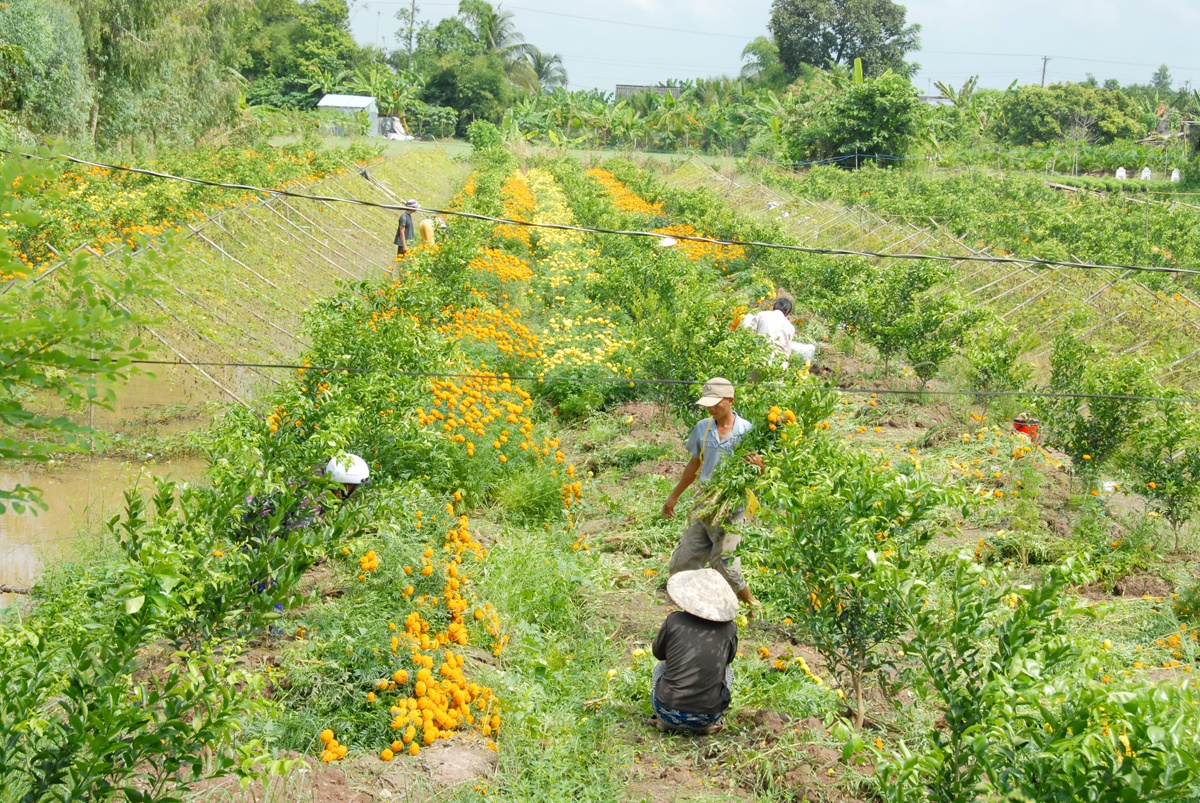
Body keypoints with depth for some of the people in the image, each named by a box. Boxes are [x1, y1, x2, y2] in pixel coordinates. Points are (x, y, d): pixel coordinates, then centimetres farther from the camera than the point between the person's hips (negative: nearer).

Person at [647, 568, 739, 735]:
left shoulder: (674, 621, -7)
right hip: (706, 718, 0)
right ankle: (708, 725, 13)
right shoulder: (729, 629, -4)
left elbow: (658, 653, 12)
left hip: (668, 713, 0)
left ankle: (663, 721, 13)